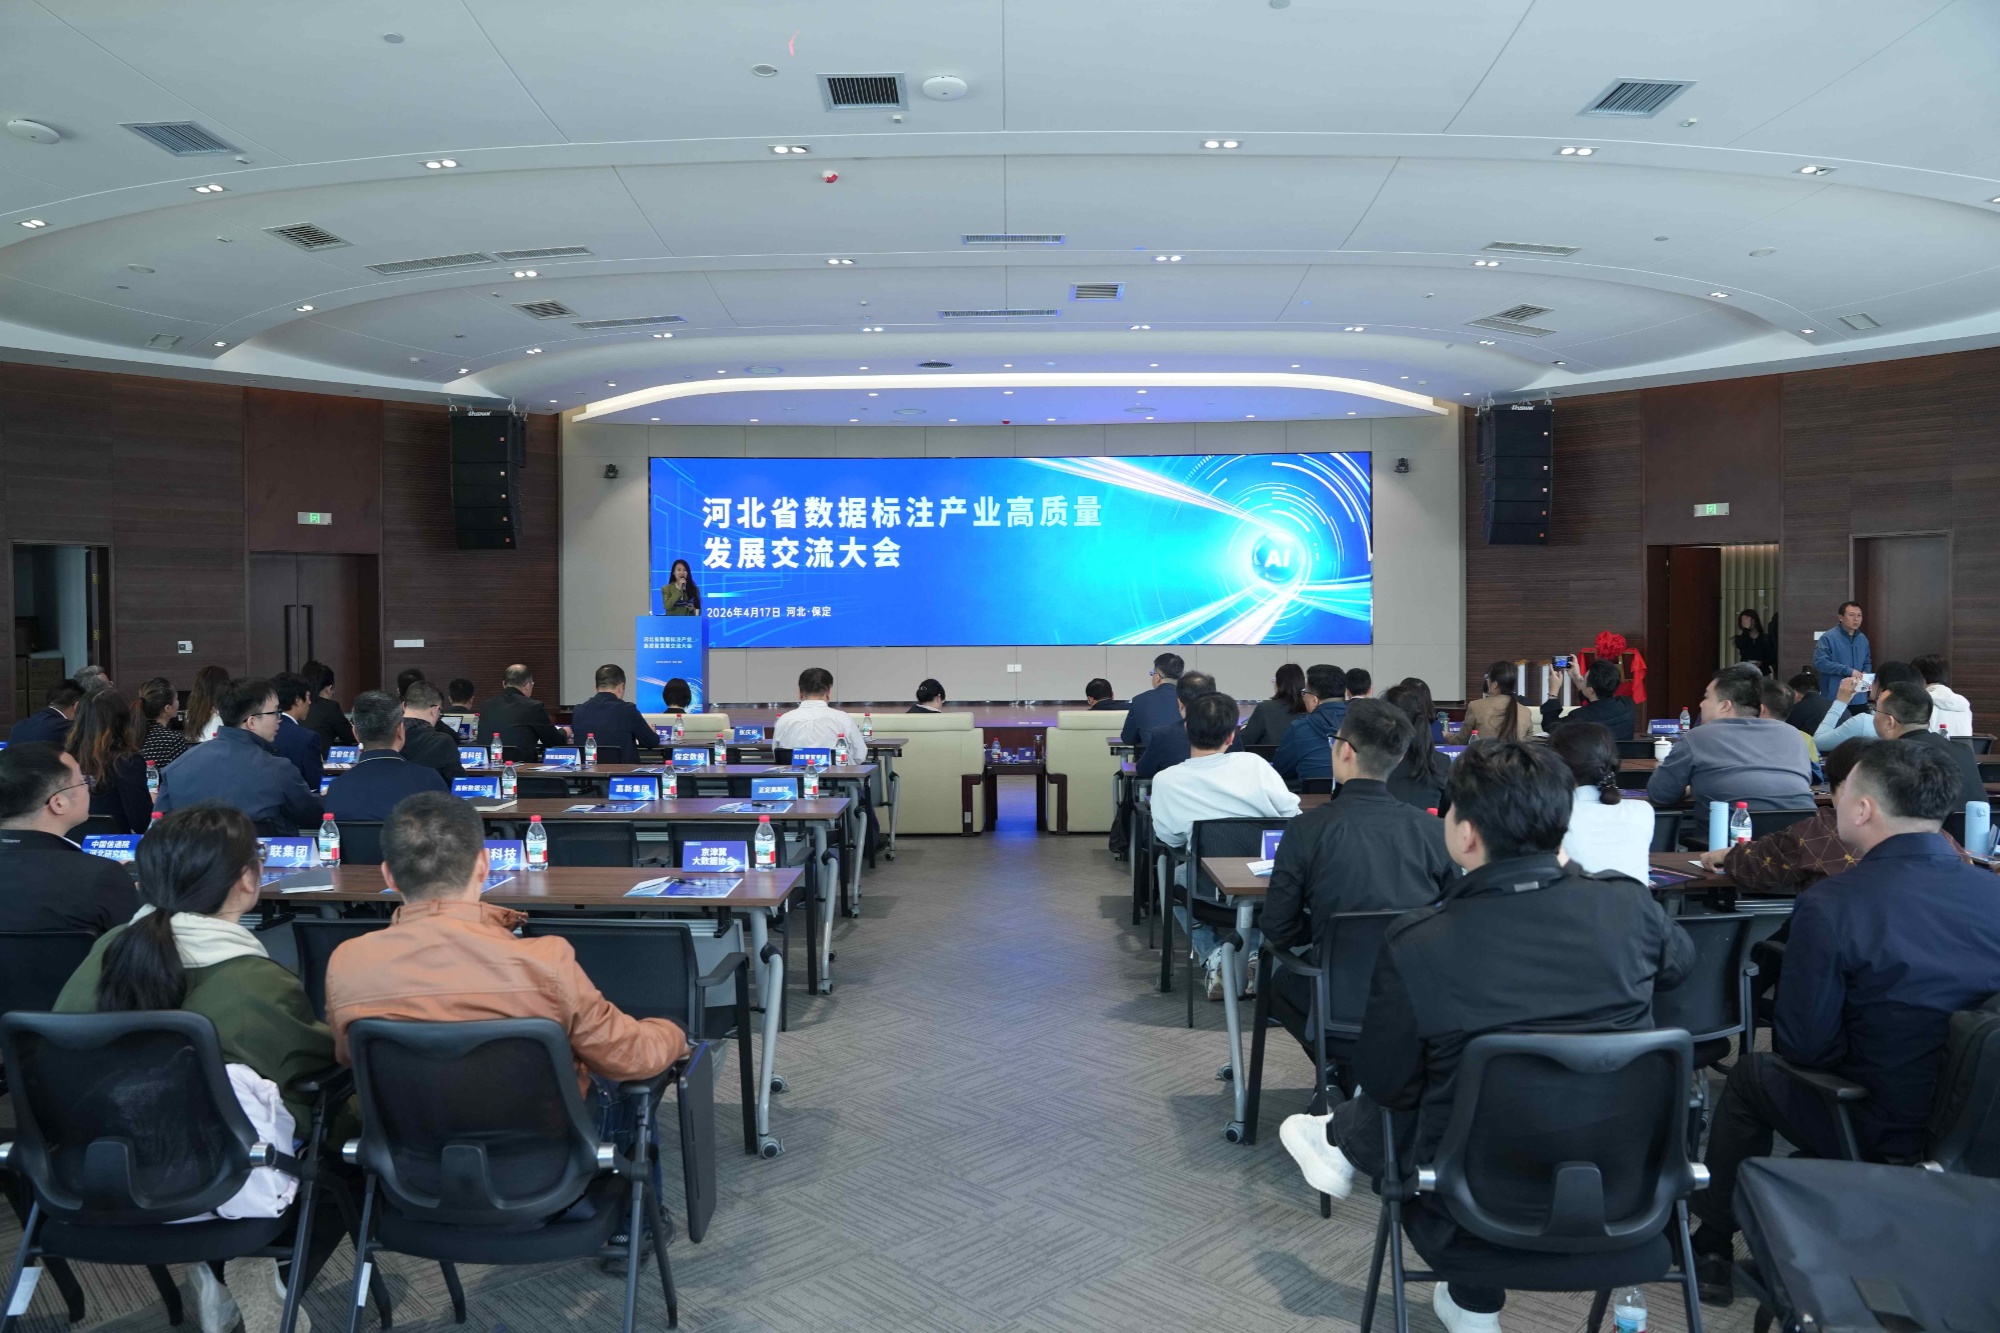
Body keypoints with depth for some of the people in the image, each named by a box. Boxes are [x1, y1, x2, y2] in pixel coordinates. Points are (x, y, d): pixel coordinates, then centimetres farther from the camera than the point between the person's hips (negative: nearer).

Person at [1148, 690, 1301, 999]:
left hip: (1210, 891, 0)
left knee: (1174, 878, 34)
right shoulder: (1253, 764, -12)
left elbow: (1170, 838, 1)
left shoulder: (1165, 780, -11)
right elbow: (1292, 815, -6)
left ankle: (1213, 956, 15)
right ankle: (1256, 951, 17)